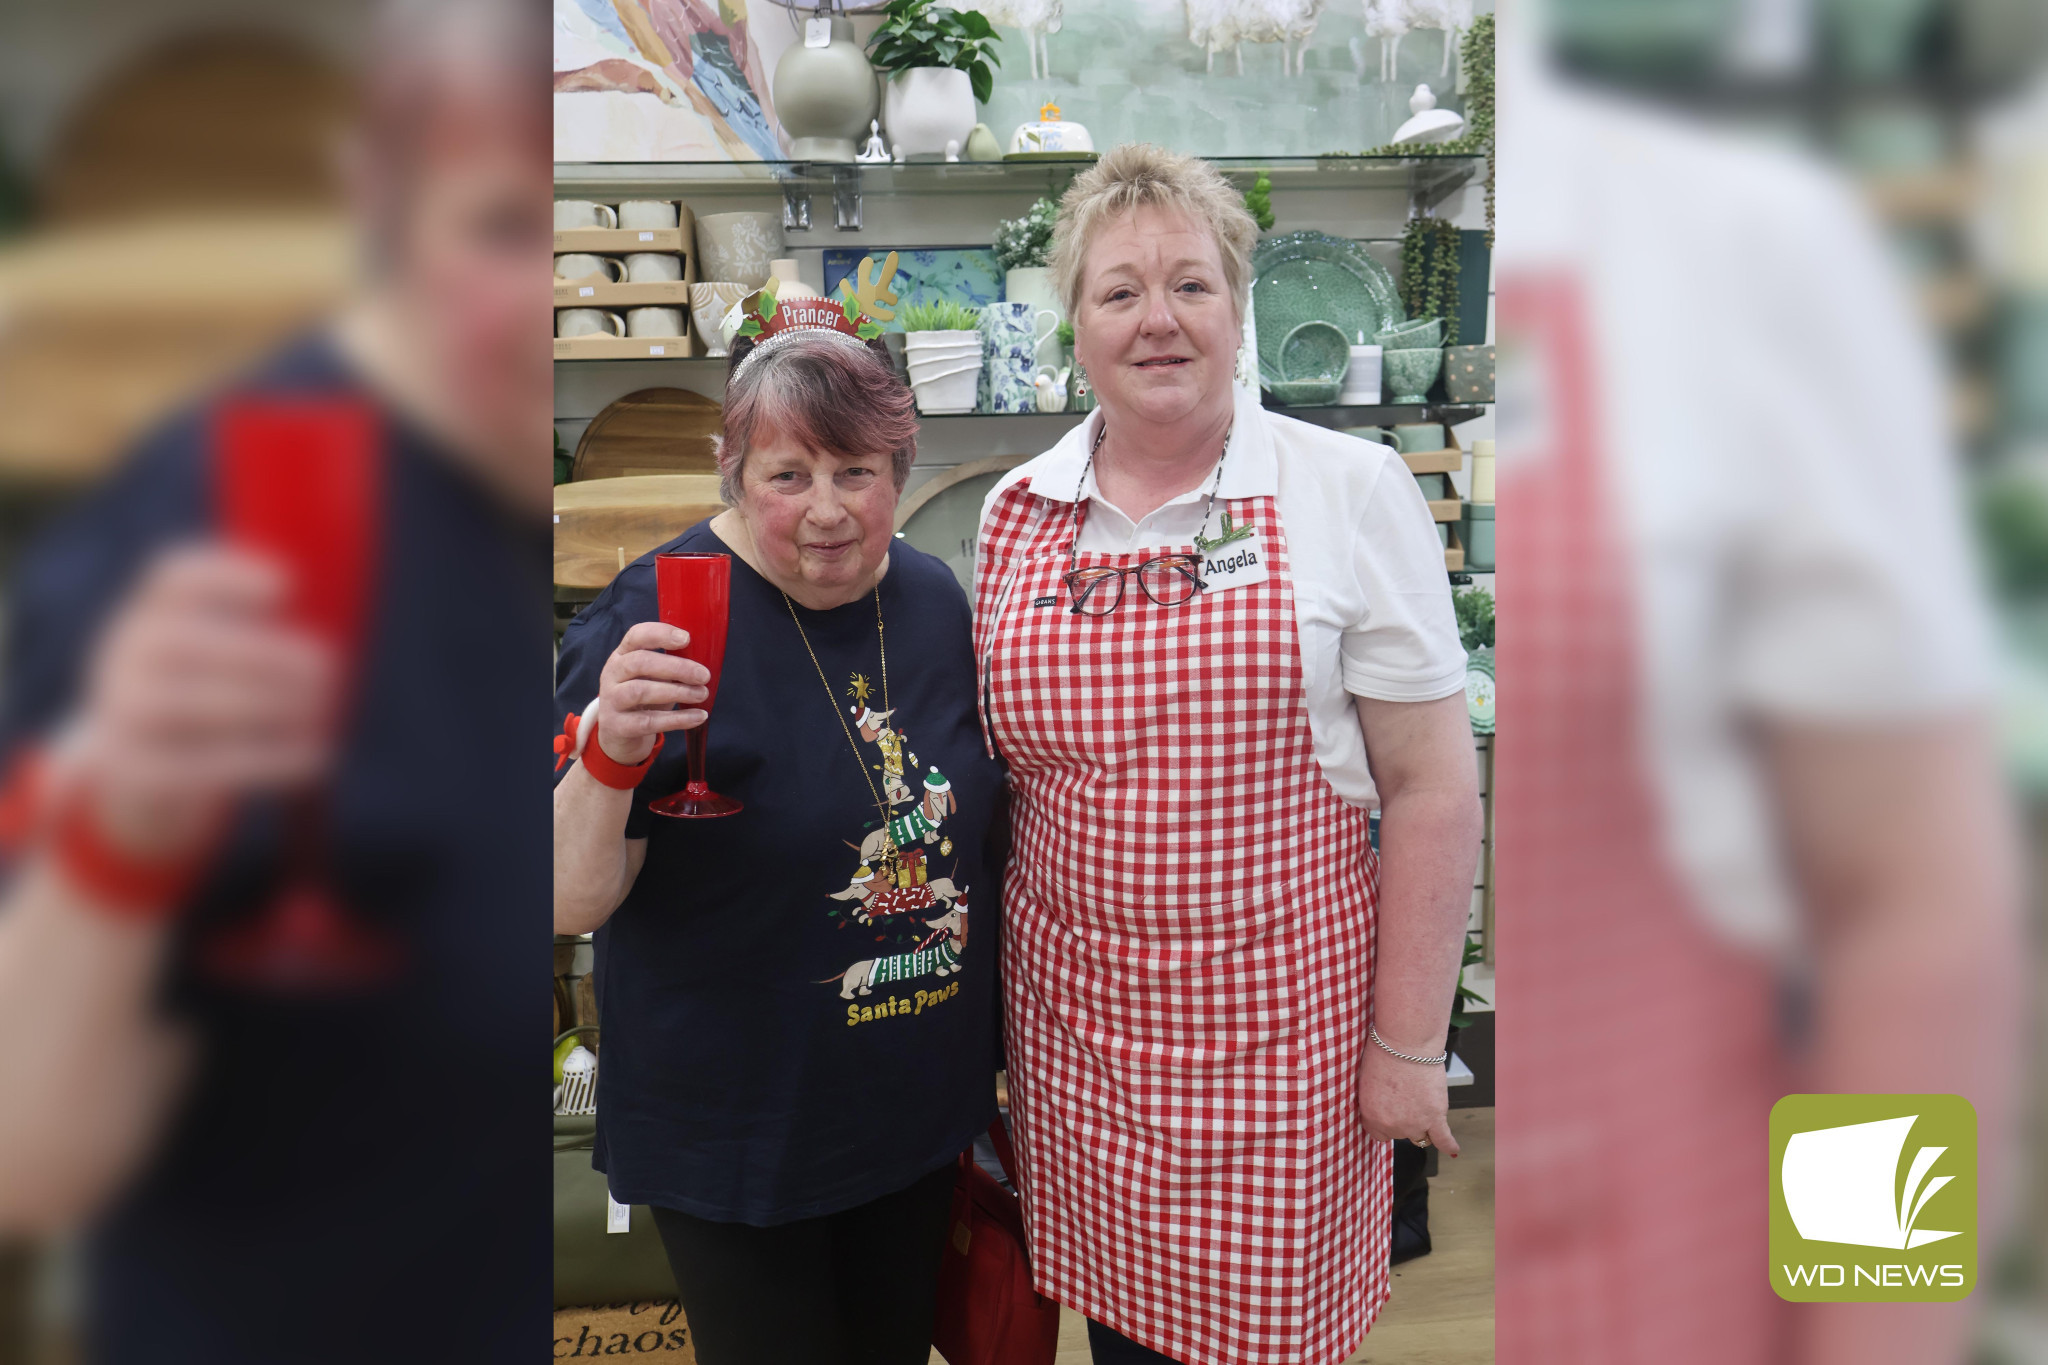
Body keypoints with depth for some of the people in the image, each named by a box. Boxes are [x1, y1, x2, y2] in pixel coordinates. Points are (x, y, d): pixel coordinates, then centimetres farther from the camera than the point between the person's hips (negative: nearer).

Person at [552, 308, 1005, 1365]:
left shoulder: (932, 596, -3)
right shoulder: (657, 618, -19)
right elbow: (572, 904, -21)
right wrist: (608, 755, -39)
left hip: (921, 1100, 5)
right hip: (735, 1132, -5)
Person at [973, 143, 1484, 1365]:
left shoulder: (1351, 493, -8)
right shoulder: (1020, 511, 3)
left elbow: (1432, 787, -7)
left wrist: (1409, 1042, -7)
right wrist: (993, 988, 11)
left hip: (1278, 1018, -3)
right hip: (1073, 1012, 4)